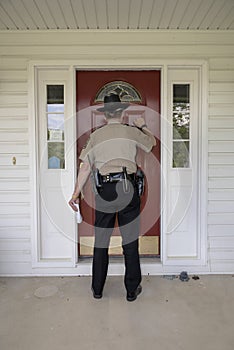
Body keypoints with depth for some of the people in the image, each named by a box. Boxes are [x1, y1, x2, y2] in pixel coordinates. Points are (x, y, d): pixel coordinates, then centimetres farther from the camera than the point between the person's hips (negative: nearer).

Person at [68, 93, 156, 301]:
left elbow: (85, 167, 2)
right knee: (130, 241, 8)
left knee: (101, 241, 12)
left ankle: (97, 289, 25)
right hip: (127, 188, -1)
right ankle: (132, 290, 21)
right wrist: (143, 126, 40)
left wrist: (76, 193, 8)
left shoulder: (96, 135, 6)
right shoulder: (131, 131, 4)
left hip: (104, 190, 1)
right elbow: (152, 142, 23)